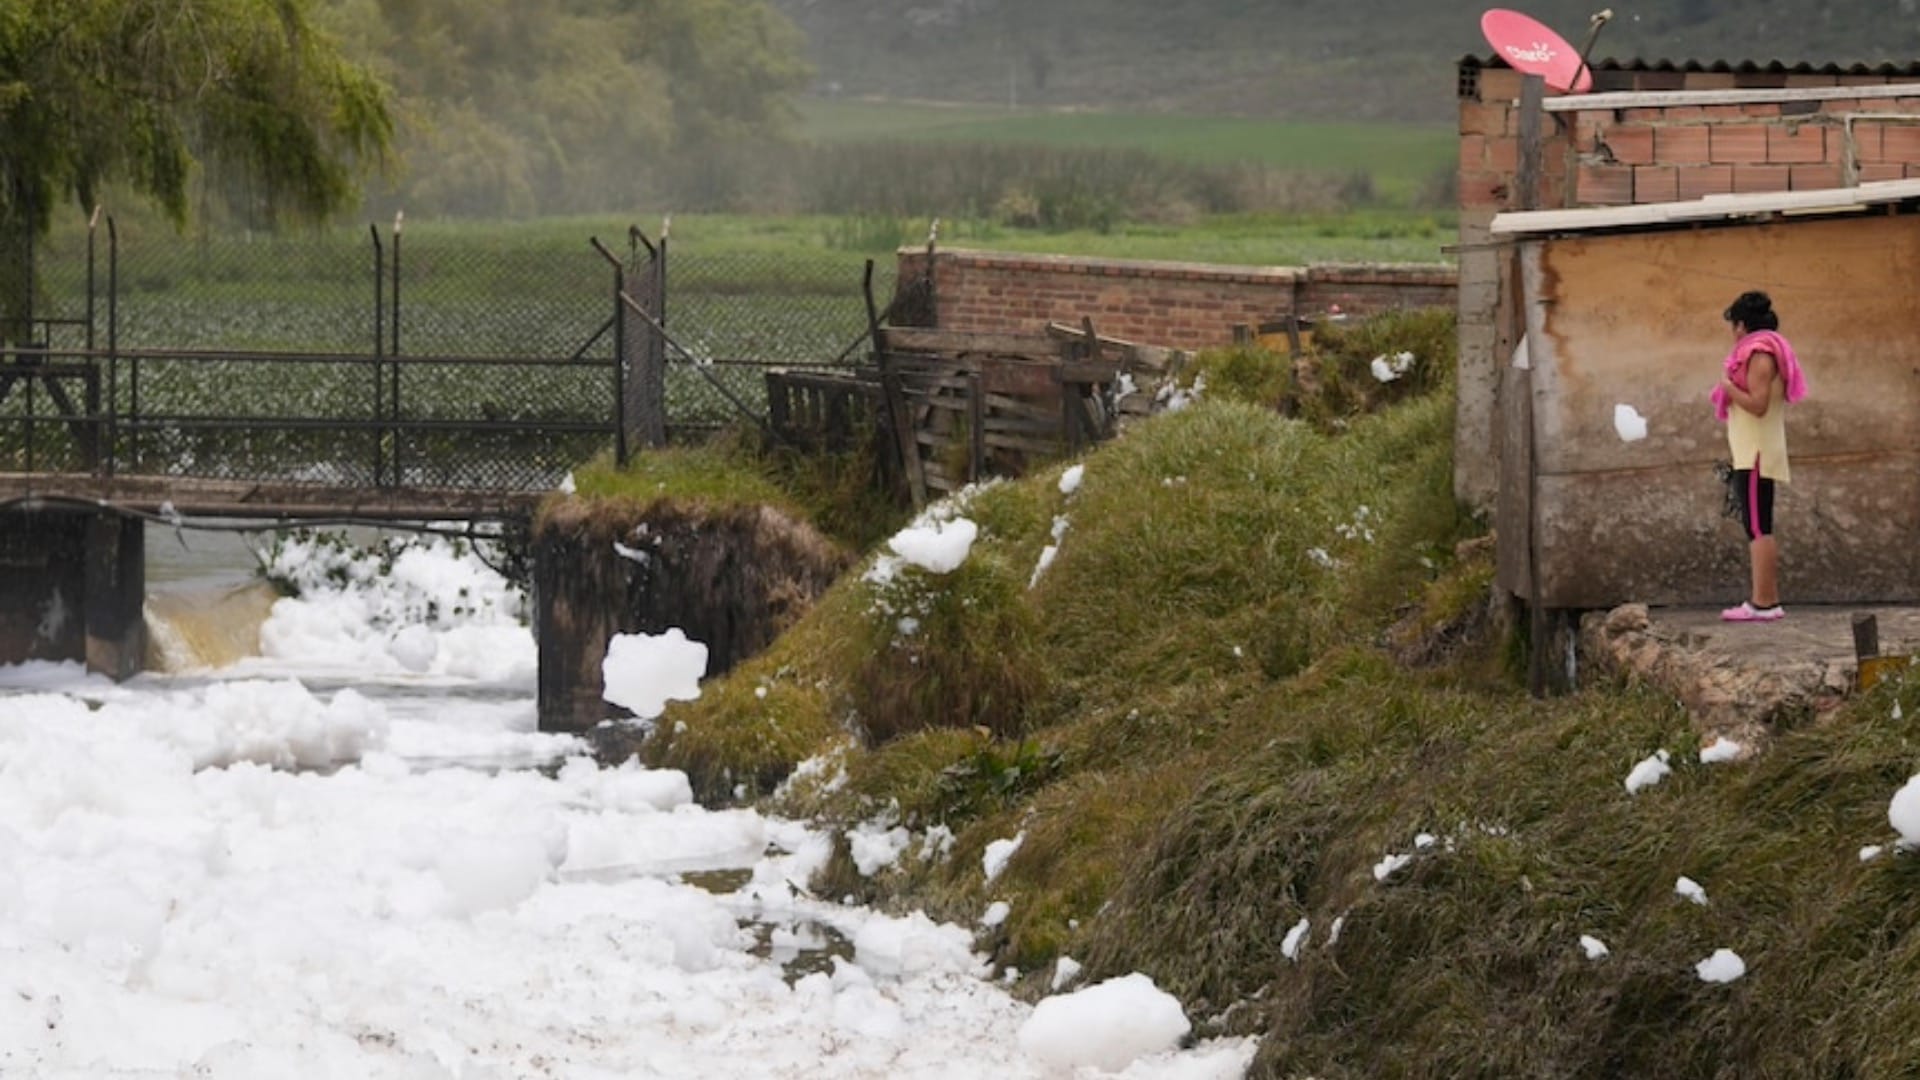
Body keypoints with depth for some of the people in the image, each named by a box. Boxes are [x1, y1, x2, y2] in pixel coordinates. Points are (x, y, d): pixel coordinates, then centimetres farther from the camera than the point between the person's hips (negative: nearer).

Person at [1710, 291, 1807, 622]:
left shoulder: (1759, 355, -12)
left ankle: (1764, 602, -17)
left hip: (1756, 455, -11)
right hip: (1754, 454, 11)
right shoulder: (1761, 354, 18)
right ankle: (1766, 599, 10)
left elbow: (1757, 404, -21)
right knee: (1758, 529, 10)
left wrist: (1727, 386, -10)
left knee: (1757, 528, -13)